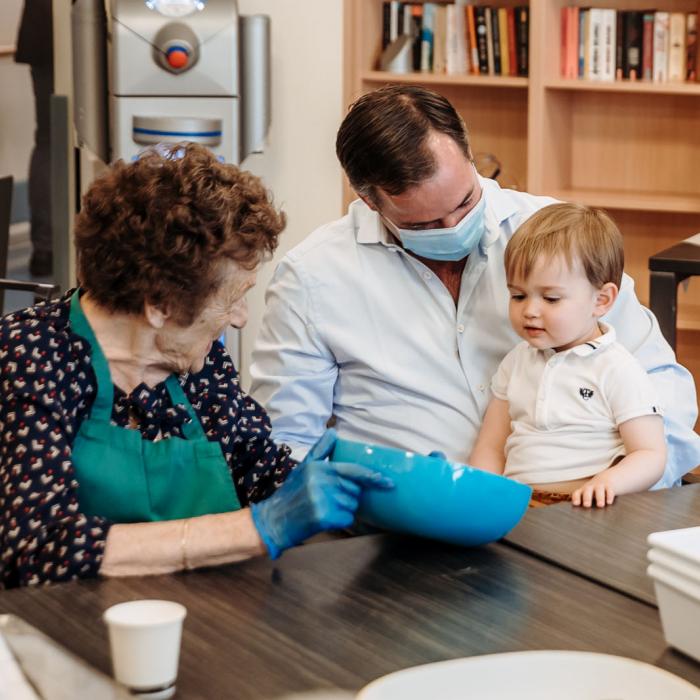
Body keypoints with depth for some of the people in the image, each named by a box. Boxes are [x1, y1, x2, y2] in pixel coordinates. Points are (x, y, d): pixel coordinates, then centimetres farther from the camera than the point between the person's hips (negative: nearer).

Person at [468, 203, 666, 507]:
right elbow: (491, 447, 20)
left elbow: (651, 455, -2)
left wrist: (609, 481, -22)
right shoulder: (517, 362, 19)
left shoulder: (618, 371, 1)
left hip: (585, 510, -5)